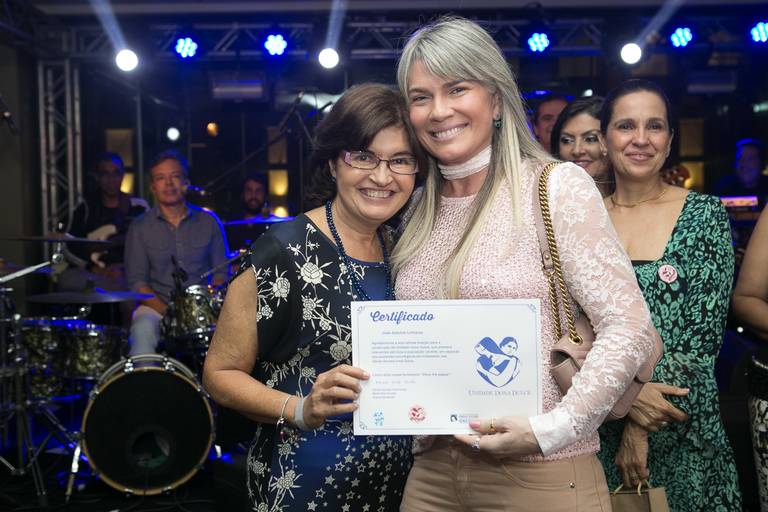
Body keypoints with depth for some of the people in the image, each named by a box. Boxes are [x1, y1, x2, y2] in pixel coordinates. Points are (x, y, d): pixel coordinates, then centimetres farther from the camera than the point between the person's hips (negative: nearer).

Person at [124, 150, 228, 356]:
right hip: (157, 306, -1)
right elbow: (137, 281, -1)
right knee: (143, 330, -33)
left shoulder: (208, 222, 8)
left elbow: (221, 272, 7)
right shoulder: (140, 228, 3)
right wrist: (168, 312, -16)